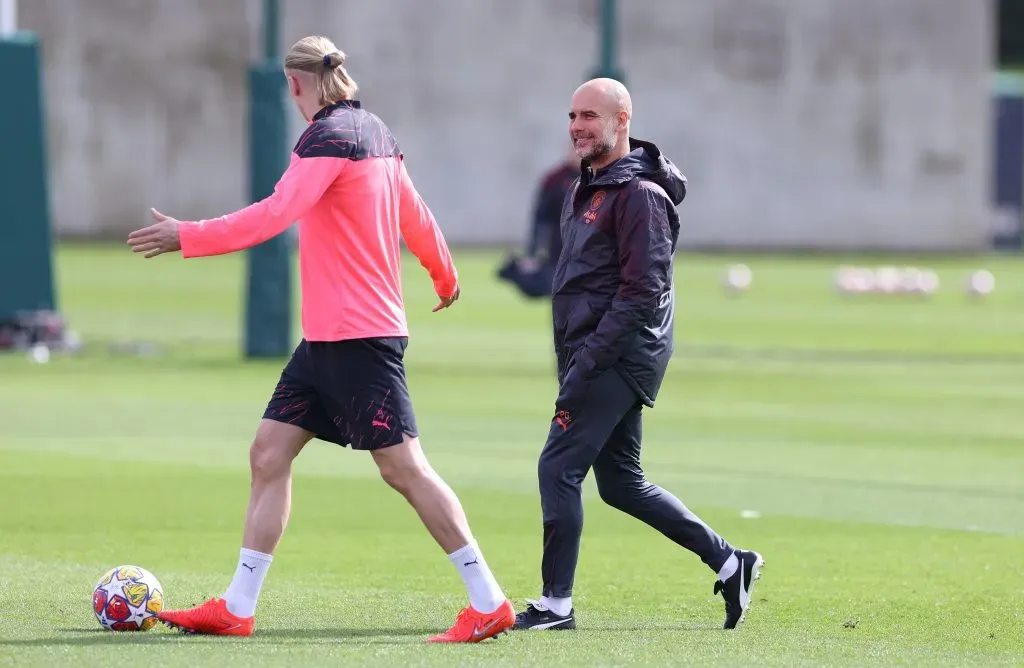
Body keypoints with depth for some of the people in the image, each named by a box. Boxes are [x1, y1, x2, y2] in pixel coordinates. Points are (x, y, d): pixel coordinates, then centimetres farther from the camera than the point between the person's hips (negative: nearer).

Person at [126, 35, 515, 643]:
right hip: (326, 337, 9)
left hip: (358, 336, -9)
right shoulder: (376, 134, 13)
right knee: (270, 453, 7)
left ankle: (489, 603, -4)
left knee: (404, 466, -7)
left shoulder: (329, 137, -14)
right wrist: (445, 277, 42)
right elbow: (415, 216, 25)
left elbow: (274, 215, -24)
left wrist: (187, 237, -21)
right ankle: (237, 609, 7)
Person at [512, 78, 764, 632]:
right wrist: (571, 364, 18)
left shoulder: (639, 193, -14)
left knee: (558, 467, -11)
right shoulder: (588, 188, 17)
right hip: (601, 357, 10)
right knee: (620, 482, 13)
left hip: (619, 357, -10)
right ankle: (729, 563, 20)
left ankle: (556, 604, -6)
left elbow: (642, 293, -20)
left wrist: (585, 362, -22)